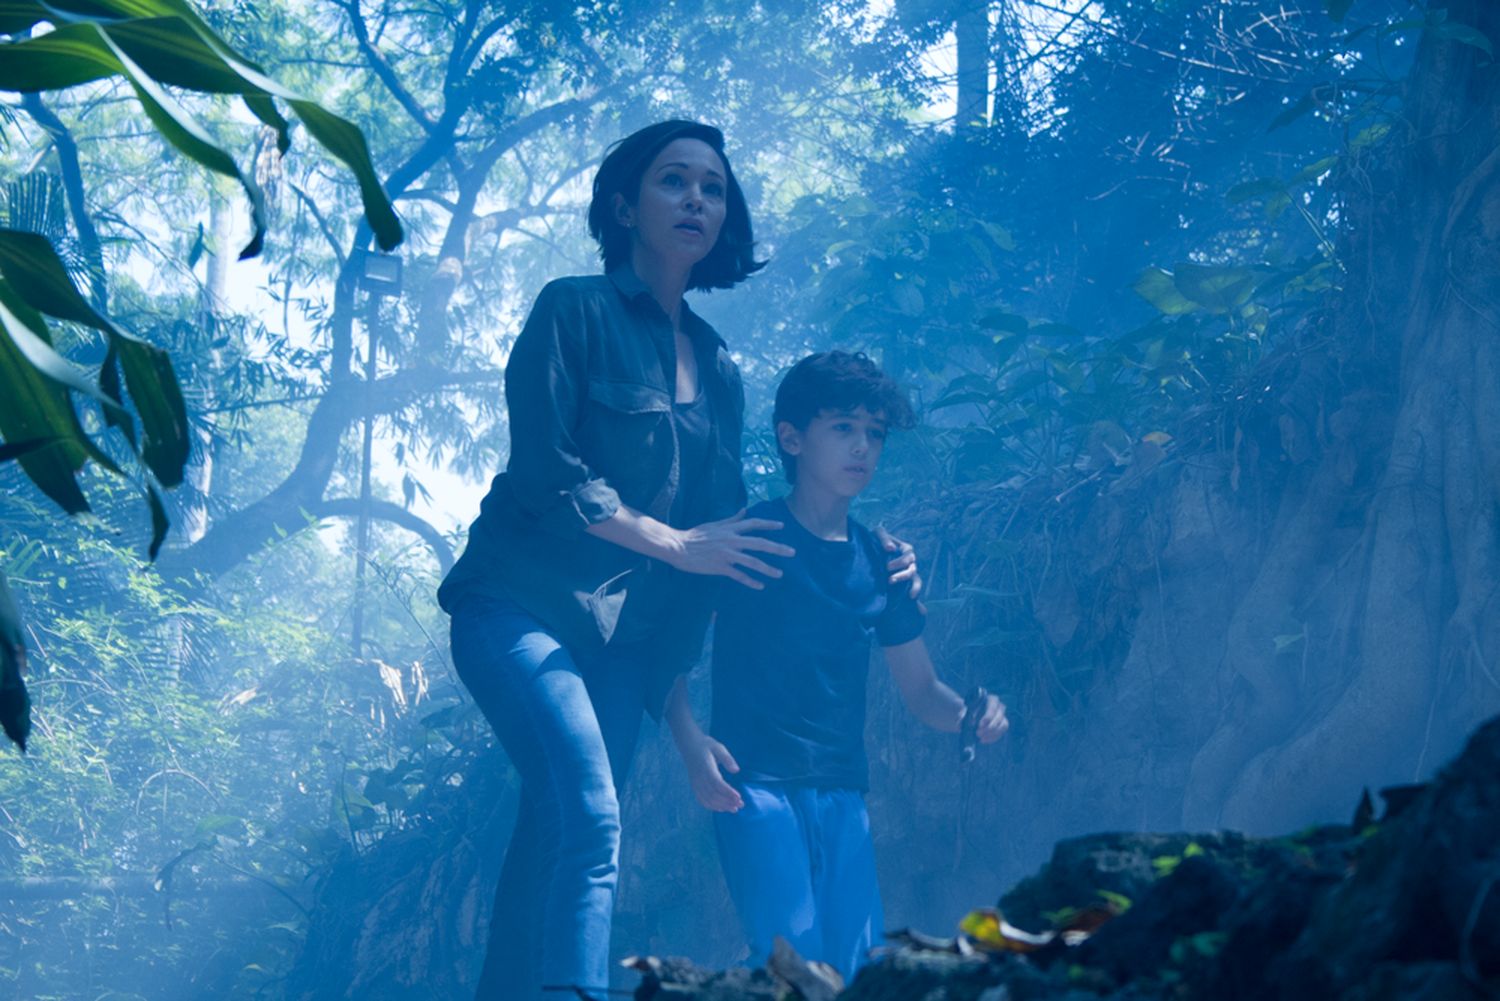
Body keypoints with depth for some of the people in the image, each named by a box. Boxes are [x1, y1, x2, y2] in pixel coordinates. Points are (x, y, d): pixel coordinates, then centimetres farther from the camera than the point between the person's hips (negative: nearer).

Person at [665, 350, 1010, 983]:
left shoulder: (880, 562, 12)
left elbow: (921, 691, 17)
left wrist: (967, 716, -5)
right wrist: (690, 742, -19)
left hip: (842, 794, 5)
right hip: (757, 783, -5)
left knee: (856, 967, -3)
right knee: (793, 960, -18)